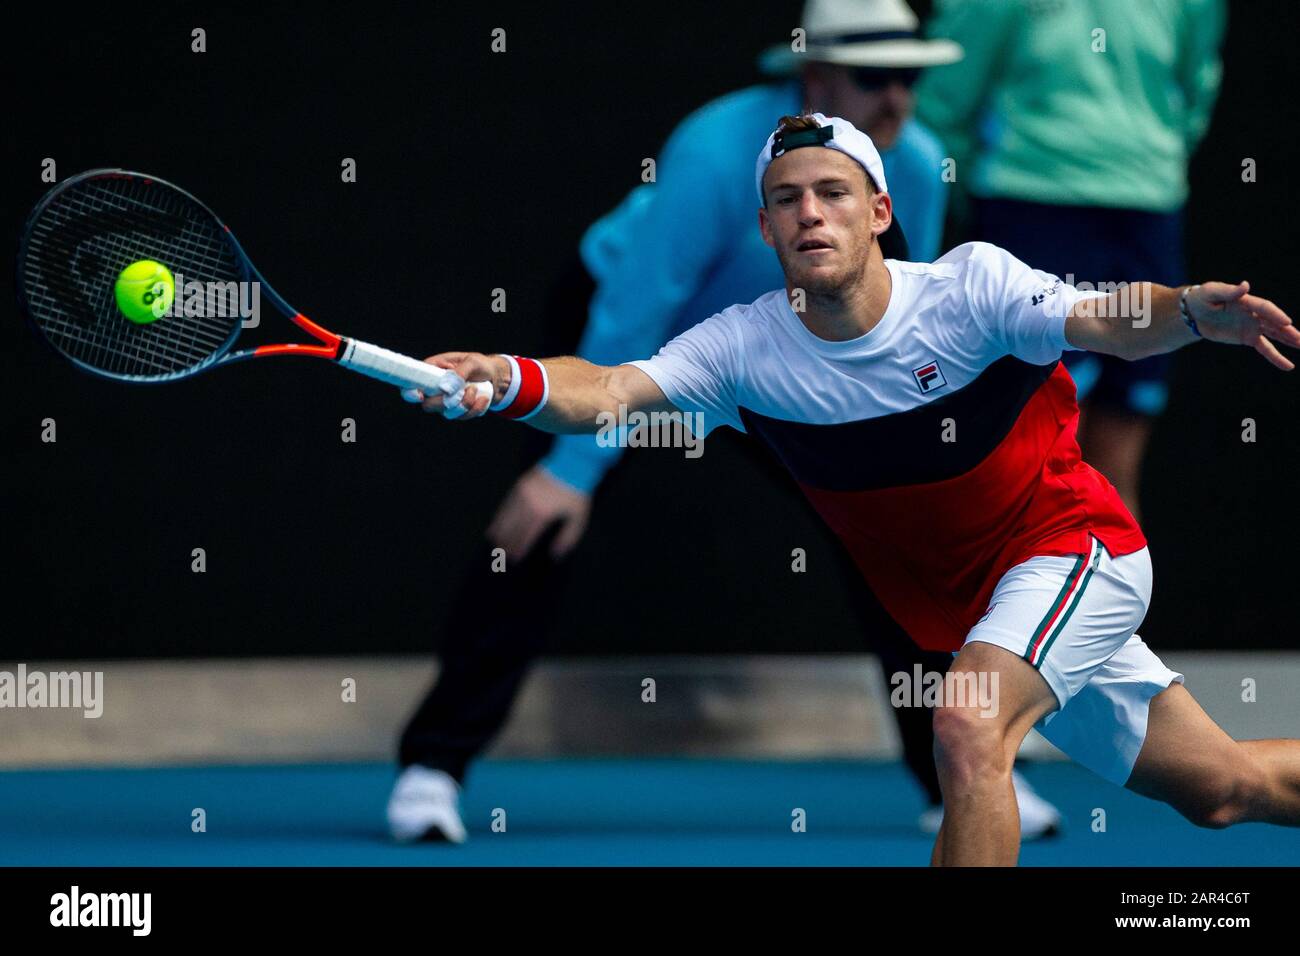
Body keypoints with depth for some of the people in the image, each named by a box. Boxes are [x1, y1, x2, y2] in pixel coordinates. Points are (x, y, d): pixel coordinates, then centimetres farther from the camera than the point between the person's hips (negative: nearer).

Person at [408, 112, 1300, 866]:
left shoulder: (969, 285, -21)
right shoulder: (743, 347, -14)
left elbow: (1111, 325, -33)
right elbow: (609, 391, -28)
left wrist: (1189, 312, -56)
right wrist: (507, 382, -49)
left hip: (1075, 545, -5)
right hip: (965, 609, 5)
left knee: (968, 731, -31)